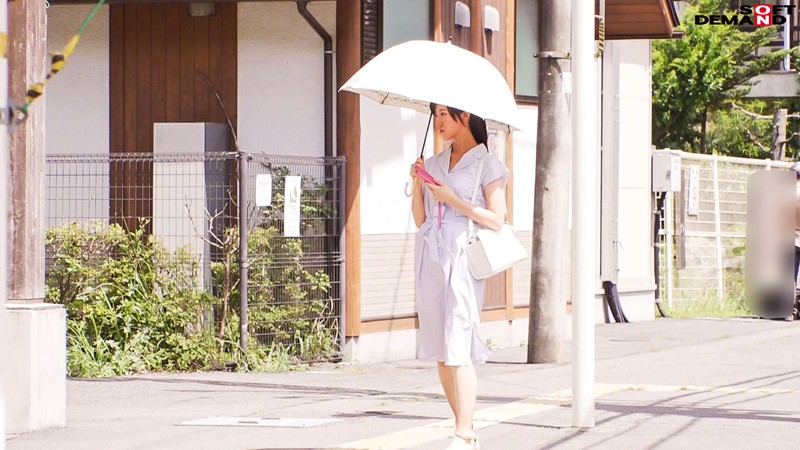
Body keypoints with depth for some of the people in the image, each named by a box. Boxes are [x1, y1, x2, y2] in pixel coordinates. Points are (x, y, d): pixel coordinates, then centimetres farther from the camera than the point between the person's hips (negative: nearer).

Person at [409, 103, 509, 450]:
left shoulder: (487, 164, 0)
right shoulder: (434, 163, 17)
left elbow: (496, 219, -6)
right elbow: (420, 219, 17)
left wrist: (453, 199, -12)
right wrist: (417, 184, 2)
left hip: (462, 259, -6)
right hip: (430, 258, 6)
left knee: (458, 351, -14)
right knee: (440, 352, 4)